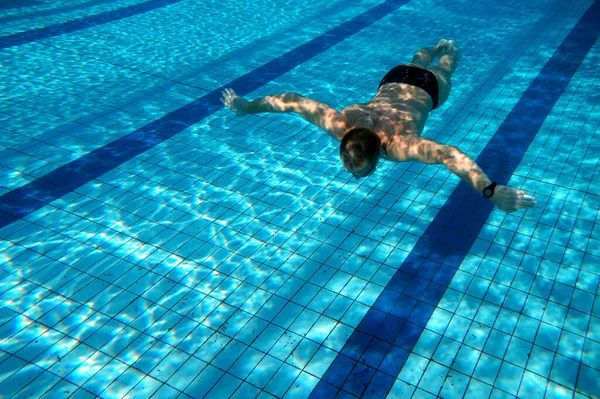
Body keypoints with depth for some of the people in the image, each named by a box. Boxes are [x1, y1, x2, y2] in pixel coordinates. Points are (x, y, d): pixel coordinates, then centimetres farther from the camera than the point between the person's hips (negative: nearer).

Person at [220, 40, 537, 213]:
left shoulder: (398, 144, -52)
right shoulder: (340, 125, -42)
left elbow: (451, 155, -67)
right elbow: (293, 100, -34)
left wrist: (490, 191, -79)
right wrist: (247, 107, -25)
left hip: (427, 88, -3)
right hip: (393, 81, 3)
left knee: (444, 70, 36)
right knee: (418, 60, 41)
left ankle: (451, 49, 69)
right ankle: (439, 46, 72)